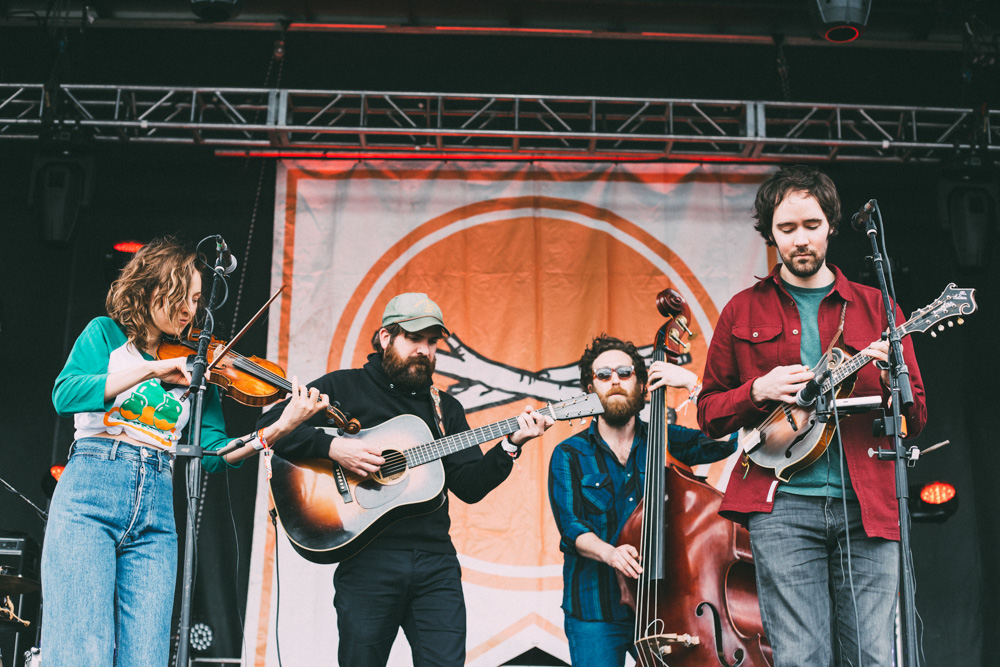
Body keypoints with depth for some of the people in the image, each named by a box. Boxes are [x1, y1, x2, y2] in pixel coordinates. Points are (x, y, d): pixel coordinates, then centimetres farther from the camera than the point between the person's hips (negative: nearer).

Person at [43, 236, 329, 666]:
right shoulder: (106, 334, 10)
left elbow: (213, 452, 8)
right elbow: (65, 395, -9)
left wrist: (282, 427, -6)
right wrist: (151, 369, -16)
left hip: (156, 510, 4)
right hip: (90, 491, -3)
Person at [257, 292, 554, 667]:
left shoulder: (445, 408, 19)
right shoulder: (343, 388, 7)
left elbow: (470, 487, 10)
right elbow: (269, 425, -2)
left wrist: (510, 446, -5)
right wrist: (332, 447, -14)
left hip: (435, 560, 3)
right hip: (367, 555, -3)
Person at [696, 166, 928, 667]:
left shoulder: (875, 307, 15)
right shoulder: (744, 311, 13)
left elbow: (916, 419, 13)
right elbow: (708, 413, 14)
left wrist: (891, 380, -9)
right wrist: (758, 391, -6)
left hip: (866, 507, 2)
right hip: (782, 504, -1)